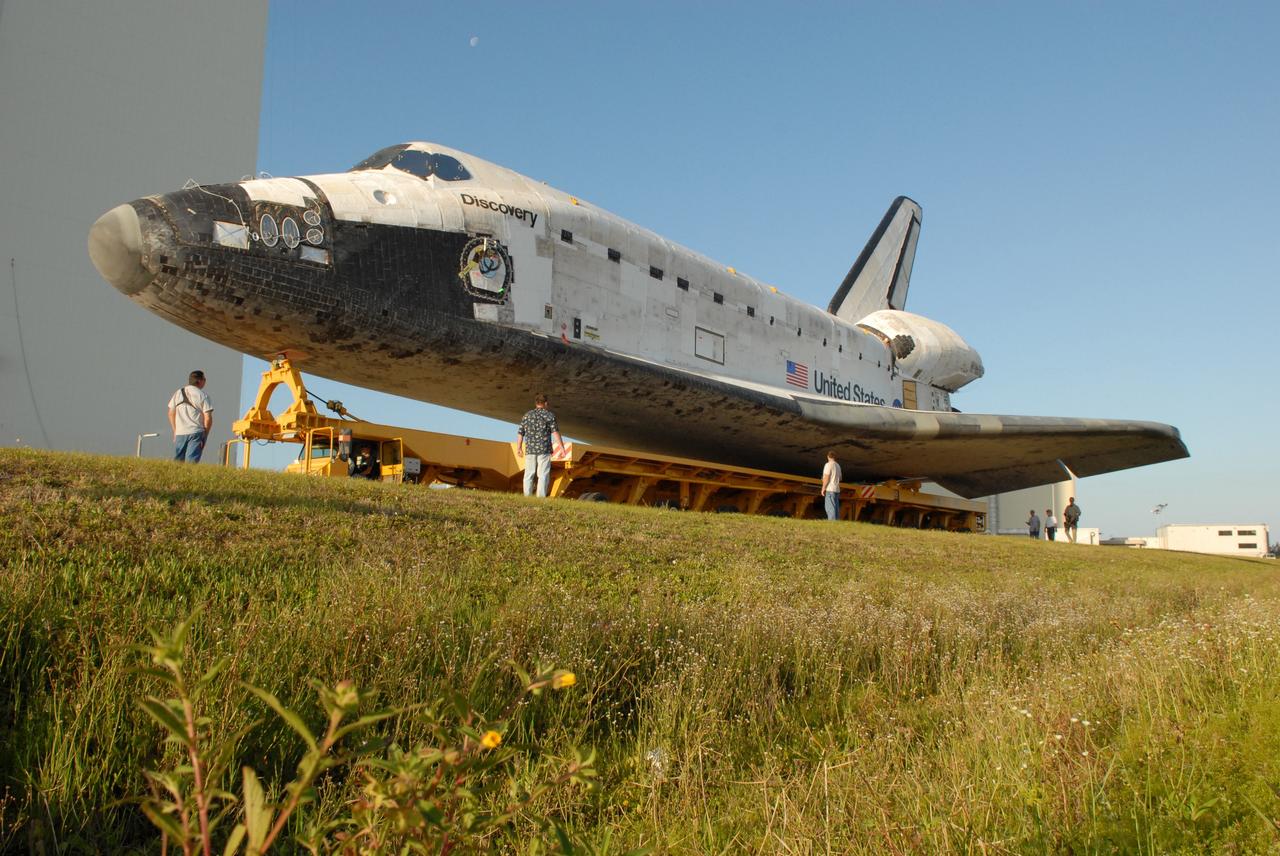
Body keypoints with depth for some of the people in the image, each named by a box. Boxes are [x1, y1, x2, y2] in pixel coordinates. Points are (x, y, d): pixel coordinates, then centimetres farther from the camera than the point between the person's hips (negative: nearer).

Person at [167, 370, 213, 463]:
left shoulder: (178, 393, 11)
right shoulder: (203, 396, -3)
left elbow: (171, 414, 15)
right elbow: (208, 418, -7)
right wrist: (205, 435, 4)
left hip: (180, 432, 4)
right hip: (196, 432, -4)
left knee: (177, 460, 9)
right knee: (192, 461, -9)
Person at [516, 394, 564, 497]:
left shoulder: (527, 415, 12)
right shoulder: (549, 415, 0)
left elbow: (520, 433, 11)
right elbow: (555, 431, -10)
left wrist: (519, 448, 19)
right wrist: (561, 445, -9)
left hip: (529, 449, 4)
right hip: (544, 449, -4)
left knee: (529, 474, 9)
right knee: (543, 475, -2)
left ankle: (527, 496, 9)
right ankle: (541, 497, -6)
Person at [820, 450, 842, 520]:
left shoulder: (828, 465, -11)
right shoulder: (838, 465, 16)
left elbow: (826, 478, -16)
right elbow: (840, 478, 23)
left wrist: (823, 488, -12)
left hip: (830, 489, -9)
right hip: (837, 489, 9)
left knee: (830, 508, -11)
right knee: (836, 507, 8)